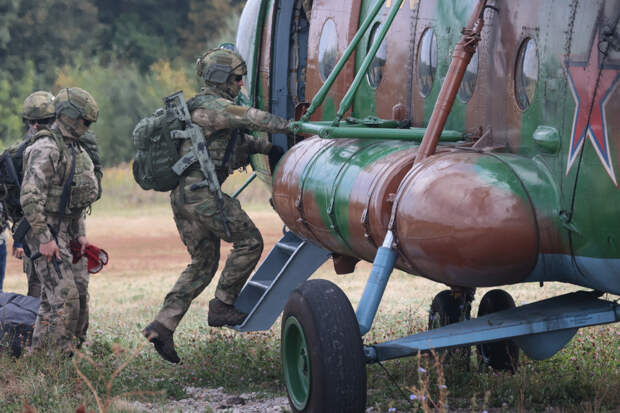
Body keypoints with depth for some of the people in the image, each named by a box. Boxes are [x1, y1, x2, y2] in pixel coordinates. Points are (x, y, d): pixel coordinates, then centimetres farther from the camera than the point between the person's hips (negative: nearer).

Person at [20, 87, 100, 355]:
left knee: (79, 292, 10)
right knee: (65, 297, -14)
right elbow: (30, 197, -22)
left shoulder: (76, 150, 15)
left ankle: (39, 354, 18)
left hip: (66, 232, 10)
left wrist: (80, 233, 19)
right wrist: (44, 239, -23)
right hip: (47, 232, -10)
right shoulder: (46, 149, -16)